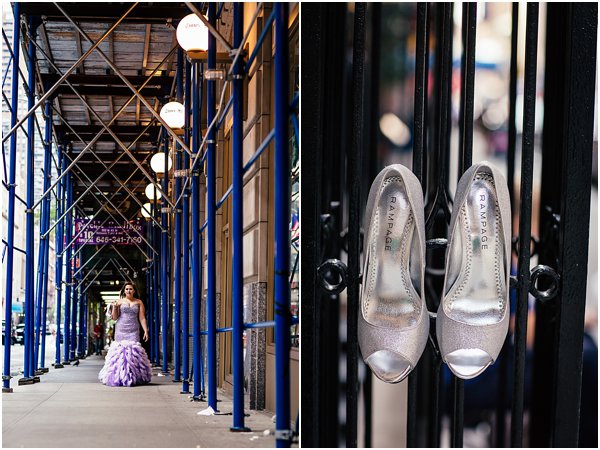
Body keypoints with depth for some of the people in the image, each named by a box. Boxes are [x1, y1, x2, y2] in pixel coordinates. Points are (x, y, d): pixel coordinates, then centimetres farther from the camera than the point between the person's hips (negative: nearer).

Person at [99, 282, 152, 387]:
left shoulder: (139, 302, 11)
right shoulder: (120, 301, 7)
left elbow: (142, 318, 8)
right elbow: (114, 317, 6)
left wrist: (146, 330, -1)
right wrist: (114, 307, -11)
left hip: (133, 330, 0)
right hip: (121, 330, 0)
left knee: (133, 350, -12)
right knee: (120, 350, -7)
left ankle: (133, 377, -10)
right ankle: (118, 377, -3)